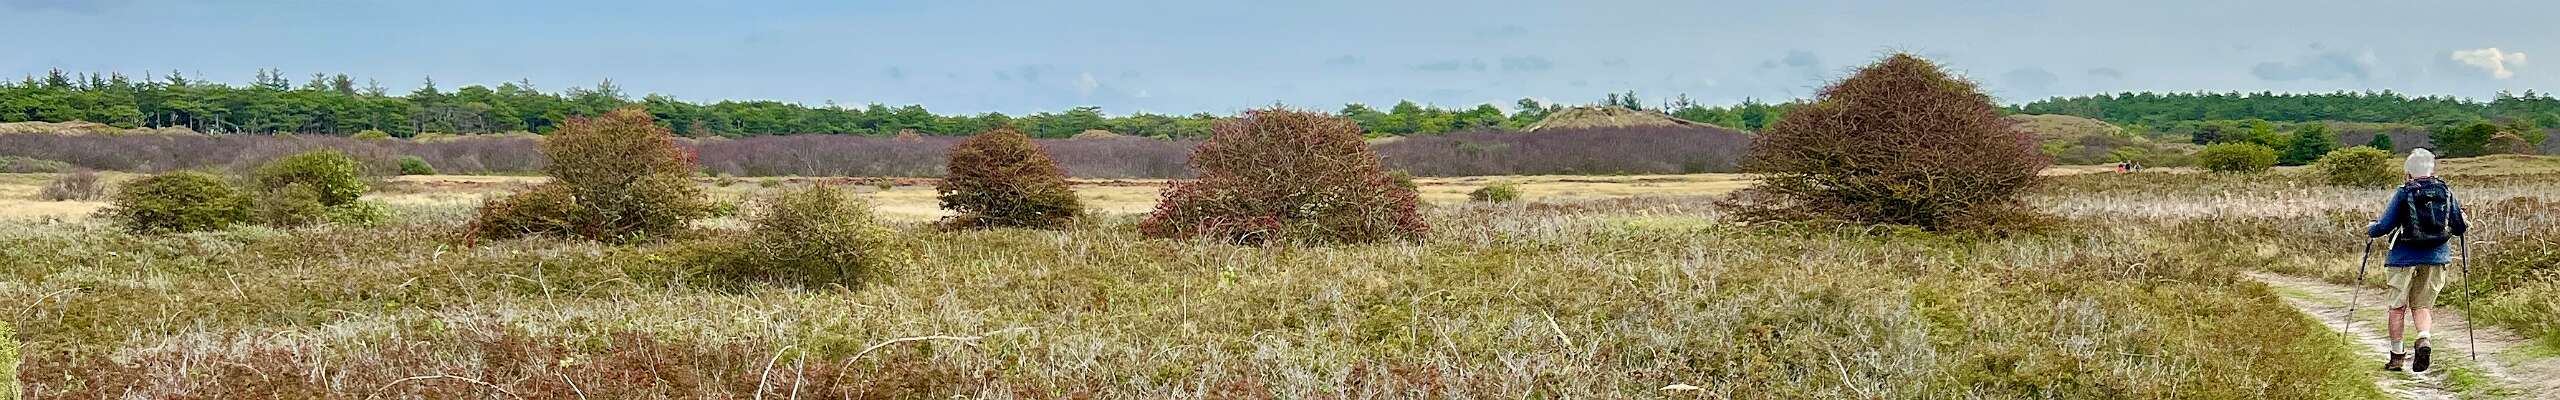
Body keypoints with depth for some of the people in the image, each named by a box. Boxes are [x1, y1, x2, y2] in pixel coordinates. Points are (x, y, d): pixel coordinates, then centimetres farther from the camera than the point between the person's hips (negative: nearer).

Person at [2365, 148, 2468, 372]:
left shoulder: (2404, 193, -8)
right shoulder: (2445, 191, 1)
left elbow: (2385, 226, -8)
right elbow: (2459, 227, 7)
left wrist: (2370, 230, 13)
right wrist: (2466, 226, 30)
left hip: (2405, 257, -3)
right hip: (2436, 257, 3)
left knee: (2398, 307, 9)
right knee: (2422, 305, 12)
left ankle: (2396, 356, 13)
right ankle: (2424, 340, -16)